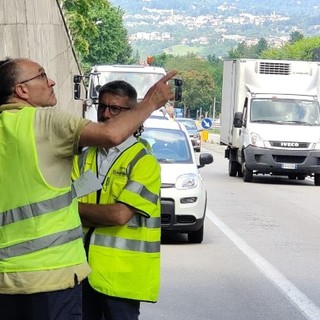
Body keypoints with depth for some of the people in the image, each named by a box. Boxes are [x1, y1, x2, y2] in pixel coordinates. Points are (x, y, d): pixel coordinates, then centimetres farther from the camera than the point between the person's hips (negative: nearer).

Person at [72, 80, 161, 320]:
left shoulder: (144, 162, -8)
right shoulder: (84, 158, 10)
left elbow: (121, 215, -18)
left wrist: (80, 207, -6)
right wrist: (104, 215, -15)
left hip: (121, 273, -5)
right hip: (84, 267, 5)